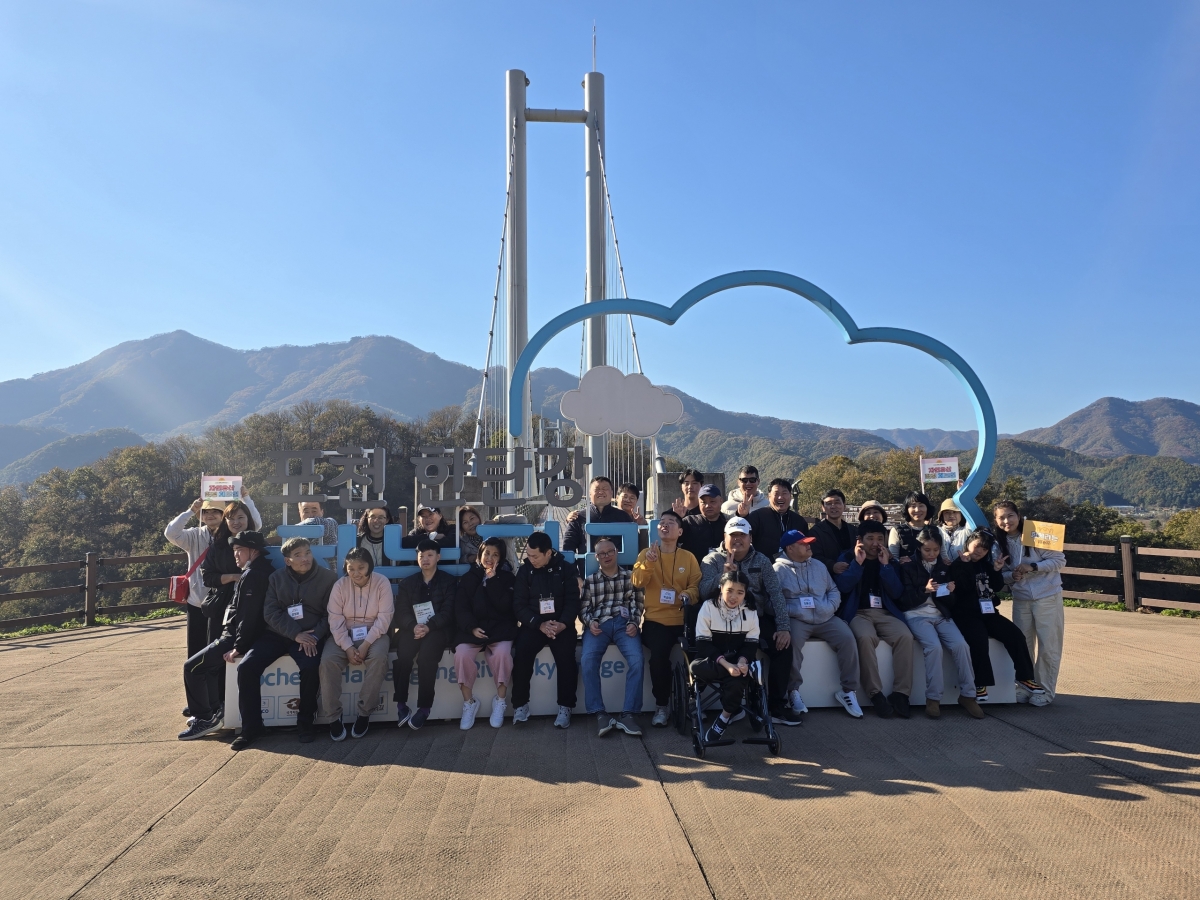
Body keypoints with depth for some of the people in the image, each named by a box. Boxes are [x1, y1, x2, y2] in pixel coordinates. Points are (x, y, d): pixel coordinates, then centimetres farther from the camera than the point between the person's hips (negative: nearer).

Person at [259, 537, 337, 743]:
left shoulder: (327, 577, -1)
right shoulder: (277, 577, 7)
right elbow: (270, 612, -2)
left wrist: (315, 636, -21)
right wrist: (295, 633, -17)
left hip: (310, 635, -3)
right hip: (278, 633, 3)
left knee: (310, 666, -32)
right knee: (246, 667, -17)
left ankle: (305, 723, -12)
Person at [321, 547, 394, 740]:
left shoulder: (382, 583, -9)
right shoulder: (340, 585, -4)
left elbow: (384, 618, -13)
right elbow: (336, 619, -9)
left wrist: (366, 644, -23)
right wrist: (348, 647, -21)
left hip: (373, 633, -1)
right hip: (344, 634, 2)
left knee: (379, 657, -33)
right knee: (328, 660, -27)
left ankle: (364, 713, -18)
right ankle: (333, 716, -15)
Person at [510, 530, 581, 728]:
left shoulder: (566, 569, 0)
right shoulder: (524, 570, 2)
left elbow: (573, 601, -2)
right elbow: (519, 604, -2)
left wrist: (562, 624, -21)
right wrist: (540, 624, -17)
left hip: (561, 623, -1)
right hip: (534, 624, 1)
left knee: (566, 656, -27)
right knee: (521, 652, -26)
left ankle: (565, 707, -13)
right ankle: (520, 705, -12)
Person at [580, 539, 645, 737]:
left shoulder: (629, 577, 17)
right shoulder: (590, 580, 18)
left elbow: (637, 604, 10)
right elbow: (584, 608, 12)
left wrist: (633, 623, -7)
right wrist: (590, 622, -8)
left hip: (624, 623, 0)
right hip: (599, 624, 0)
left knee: (637, 660, -28)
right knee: (587, 661, -28)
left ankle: (628, 714, -22)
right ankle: (600, 714, -22)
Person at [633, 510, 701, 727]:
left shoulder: (689, 557, 10)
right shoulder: (646, 553, 9)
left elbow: (696, 586, 5)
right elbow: (638, 583, -4)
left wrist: (687, 596, -17)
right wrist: (649, 562, -21)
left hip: (682, 619, 1)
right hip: (655, 619, -1)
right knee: (659, 653, -29)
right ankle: (661, 706, -8)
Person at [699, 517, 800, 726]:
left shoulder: (762, 561, 9)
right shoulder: (713, 560, 3)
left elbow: (775, 594, 1)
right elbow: (703, 591, -11)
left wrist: (784, 626, -11)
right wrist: (723, 575, -28)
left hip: (758, 617, 3)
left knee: (782, 644, -21)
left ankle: (776, 706, -8)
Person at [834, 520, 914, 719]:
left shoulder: (889, 560, 14)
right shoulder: (847, 557, 6)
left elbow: (897, 593, 2)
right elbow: (842, 587, -9)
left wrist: (885, 565, -6)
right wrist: (858, 563, -12)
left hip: (886, 613, 3)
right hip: (858, 612, -3)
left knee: (905, 636, -28)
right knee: (865, 637, -35)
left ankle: (900, 693, -20)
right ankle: (875, 694, -26)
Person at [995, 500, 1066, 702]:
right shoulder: (999, 544, 3)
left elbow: (1060, 560, -10)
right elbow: (1001, 574, 8)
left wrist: (1032, 567, -22)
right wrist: (1012, 575, -14)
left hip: (1048, 597, -4)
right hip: (1021, 600, 4)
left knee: (1048, 647, 0)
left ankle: (1046, 691, 14)